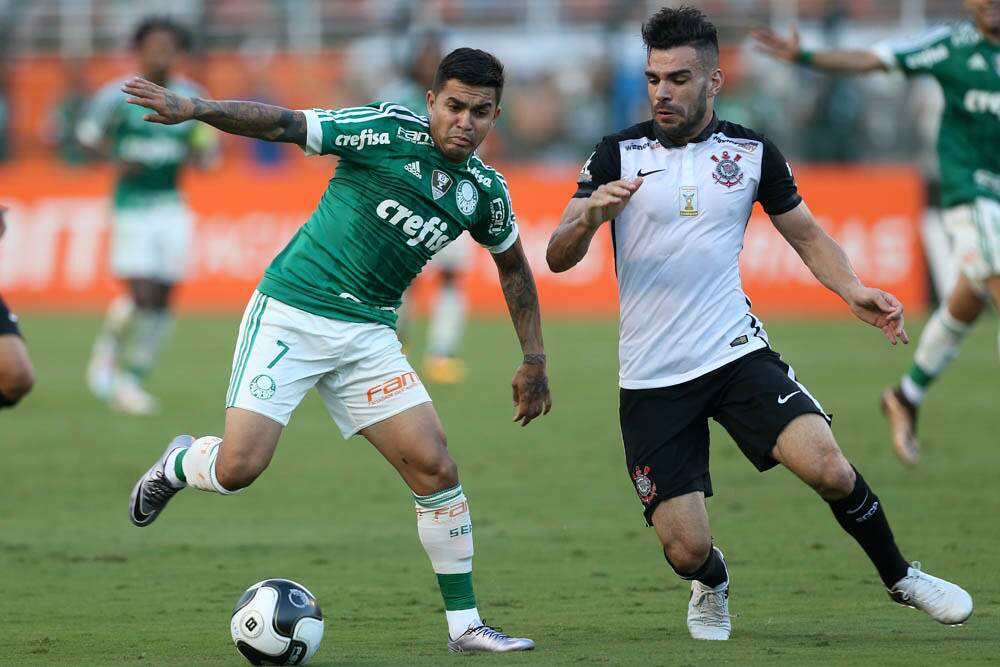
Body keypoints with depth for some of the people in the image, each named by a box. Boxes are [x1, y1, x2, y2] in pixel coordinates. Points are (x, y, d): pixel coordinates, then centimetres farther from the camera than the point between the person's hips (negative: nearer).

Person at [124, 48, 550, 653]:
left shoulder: (486, 192, 4)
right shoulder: (390, 132, -12)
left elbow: (513, 266, 22)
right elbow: (282, 125, -15)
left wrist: (534, 361, 21)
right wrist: (193, 108, -29)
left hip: (368, 333, 4)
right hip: (289, 314, -4)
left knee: (435, 469, -7)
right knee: (239, 467, -15)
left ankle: (465, 624, 6)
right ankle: (180, 464, 22)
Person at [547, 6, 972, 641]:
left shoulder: (753, 152, 3)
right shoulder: (619, 154, -3)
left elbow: (806, 233, 15)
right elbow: (559, 257, -6)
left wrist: (854, 290, -4)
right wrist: (590, 217, -28)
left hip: (737, 351, 1)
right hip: (652, 380, -1)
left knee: (828, 468, -22)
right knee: (686, 550, -7)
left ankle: (900, 577, 6)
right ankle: (712, 584, 32)